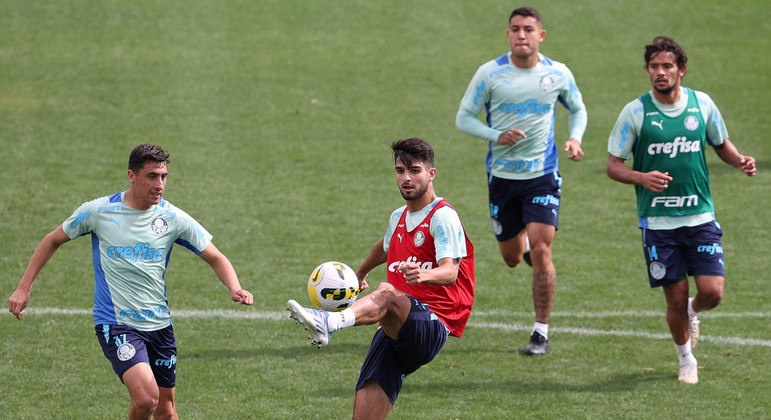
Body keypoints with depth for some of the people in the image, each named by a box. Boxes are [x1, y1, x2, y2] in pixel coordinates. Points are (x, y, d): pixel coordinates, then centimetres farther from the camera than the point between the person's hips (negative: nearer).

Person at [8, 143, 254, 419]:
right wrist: (24, 287, 8)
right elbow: (54, 240, 9)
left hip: (159, 324, 4)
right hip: (115, 322, -4)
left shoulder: (173, 218, -1)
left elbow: (215, 258, 5)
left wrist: (234, 288, -15)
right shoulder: (98, 211, -6)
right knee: (147, 397, -24)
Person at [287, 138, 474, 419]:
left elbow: (450, 271, -21)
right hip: (394, 331, 7)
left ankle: (330, 323, -66)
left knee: (387, 293, -39)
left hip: (432, 328, -7)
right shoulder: (398, 218, 19)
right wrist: (360, 273, 60)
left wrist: (424, 275, -43)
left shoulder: (443, 217, -4)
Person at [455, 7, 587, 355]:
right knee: (512, 257, 10)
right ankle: (523, 242, 50)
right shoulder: (490, 73, -6)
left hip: (543, 174, -1)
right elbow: (464, 118, -1)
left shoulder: (558, 74, -2)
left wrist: (575, 138, -5)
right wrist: (497, 136, -18)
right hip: (502, 175, 1)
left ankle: (541, 331, -4)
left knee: (540, 251, -14)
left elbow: (578, 109, 15)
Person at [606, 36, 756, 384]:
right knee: (676, 299, 0)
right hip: (658, 222, -2)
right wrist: (642, 178, -21)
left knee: (712, 292, -8)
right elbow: (613, 165, -1)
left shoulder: (702, 104, 2)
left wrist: (739, 160, -3)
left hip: (701, 217, 2)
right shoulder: (635, 112, -5)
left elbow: (721, 143, 18)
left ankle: (692, 313, 30)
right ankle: (686, 361, 26)